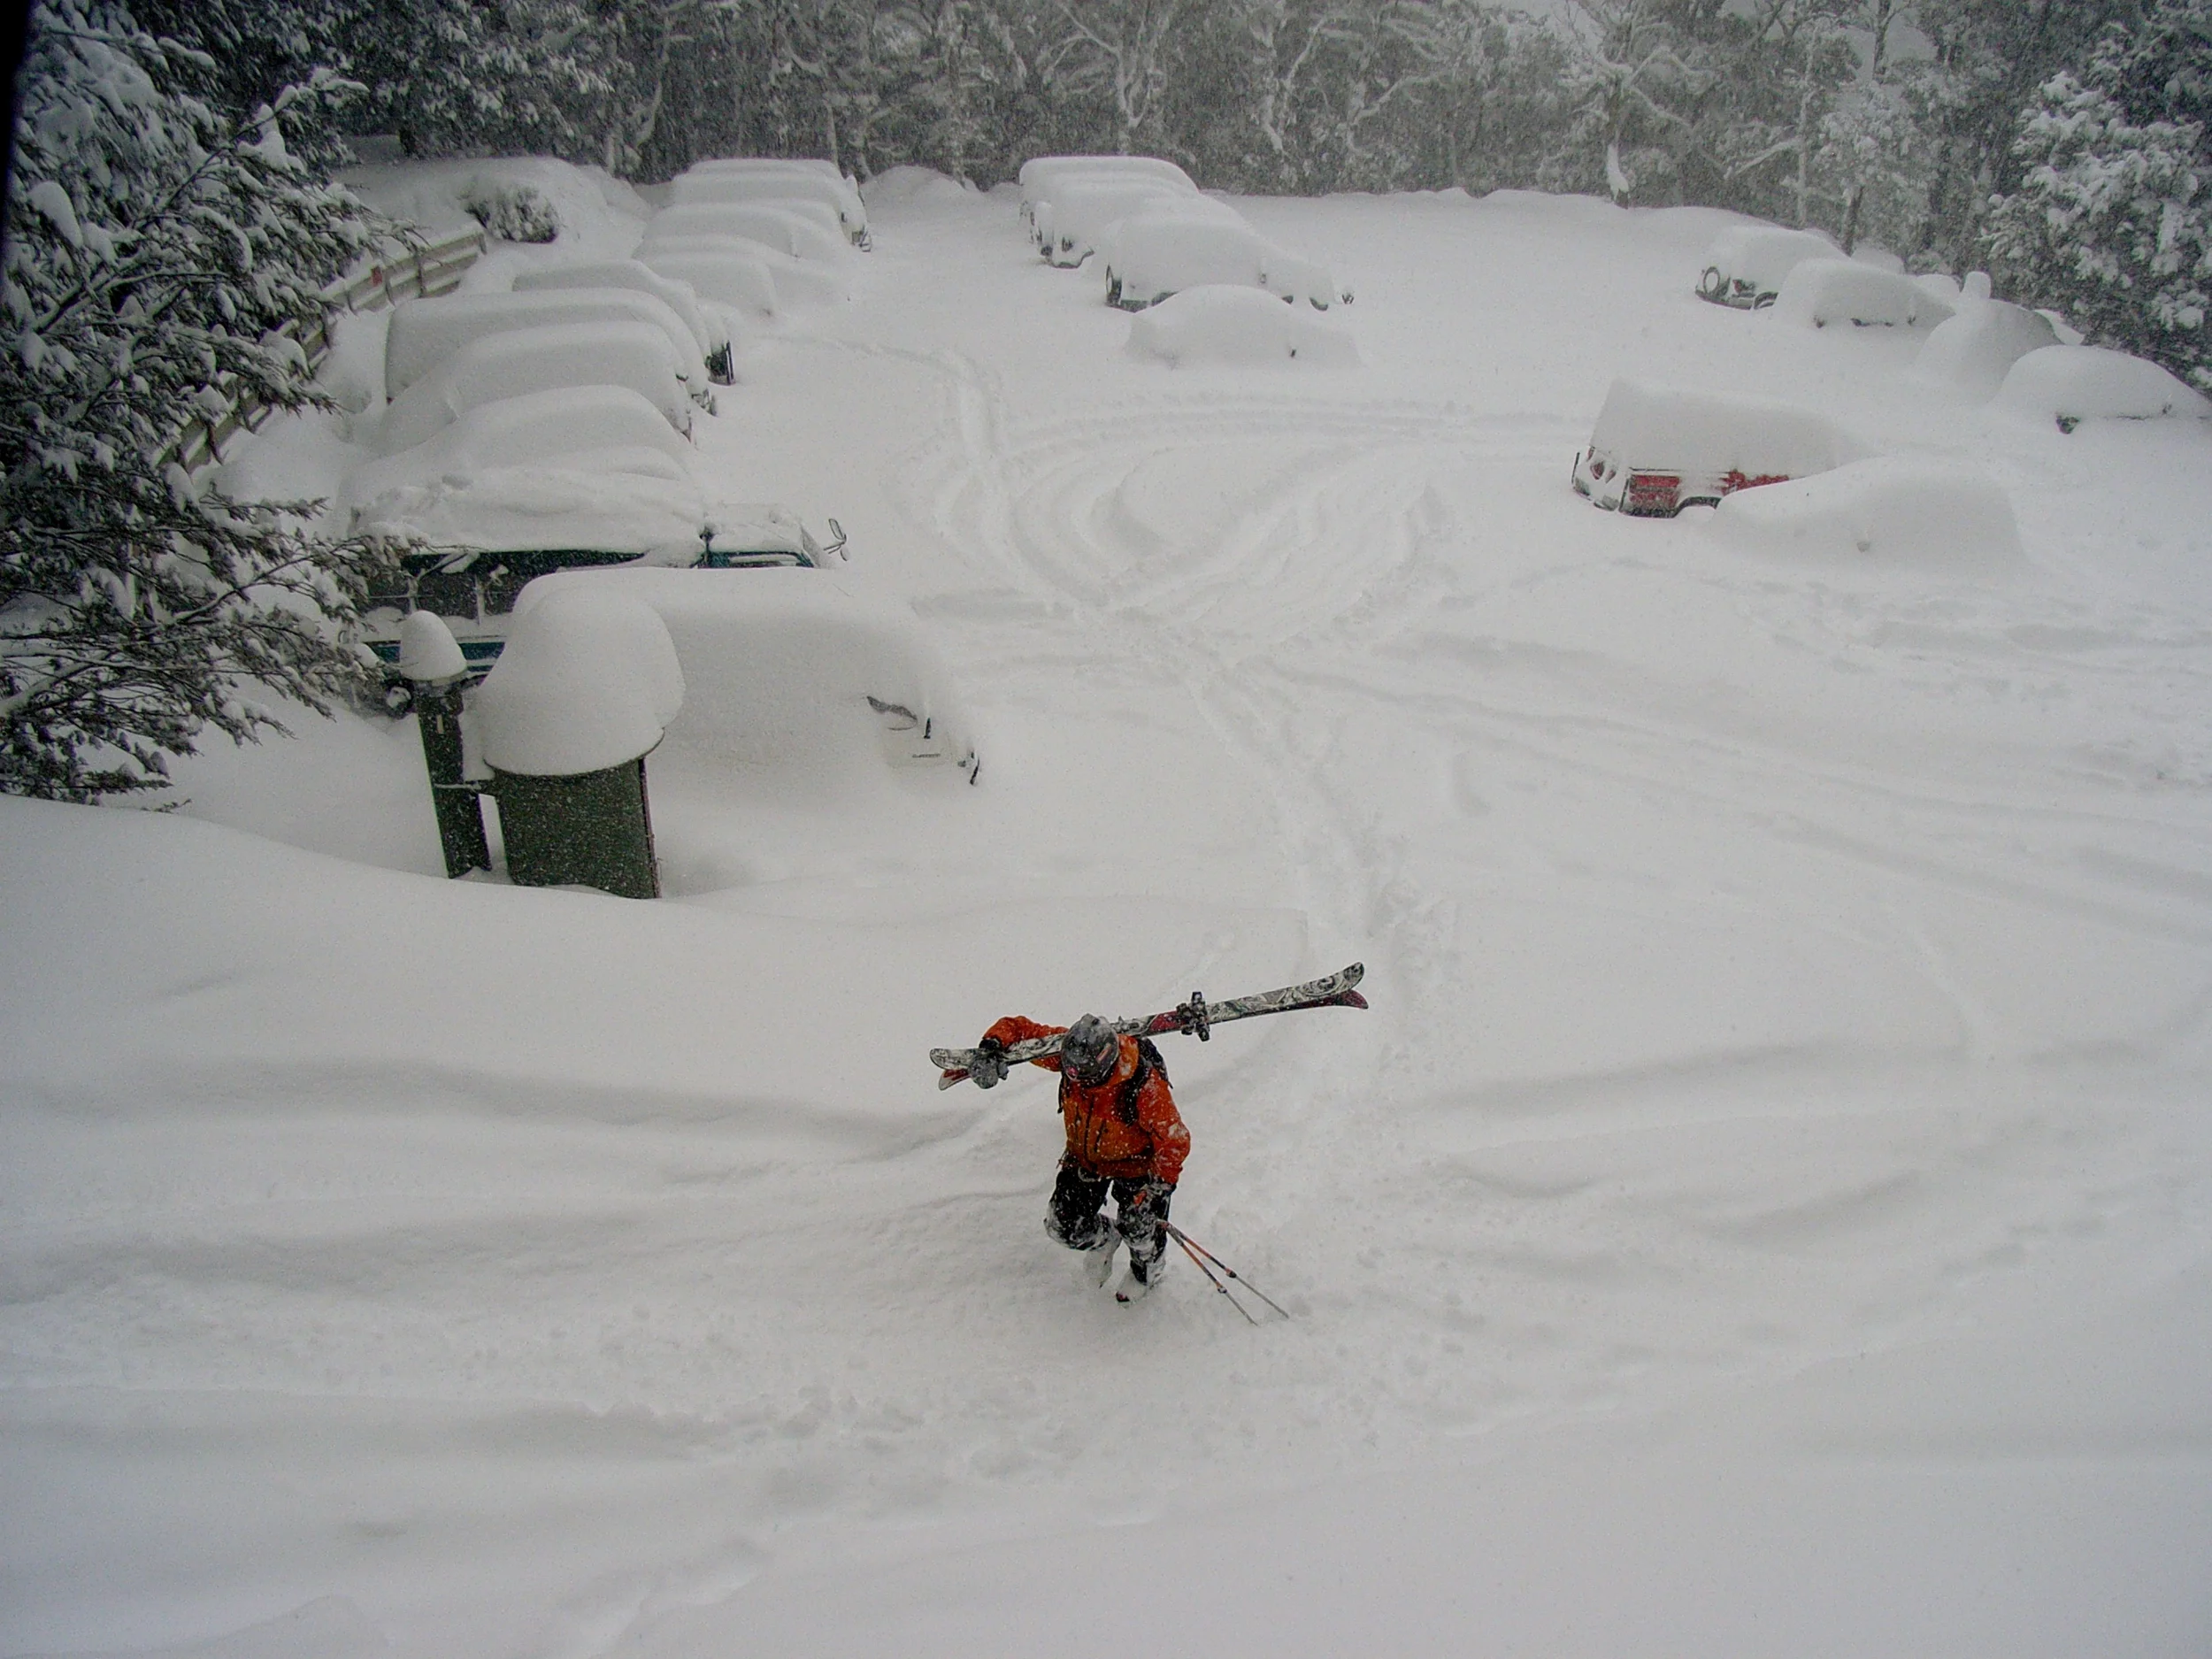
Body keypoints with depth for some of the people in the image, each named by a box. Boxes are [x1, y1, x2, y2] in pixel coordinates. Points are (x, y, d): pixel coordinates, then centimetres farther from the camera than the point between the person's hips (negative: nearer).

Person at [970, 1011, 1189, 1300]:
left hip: (1135, 1163, -4)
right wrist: (991, 1047, -40)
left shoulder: (1145, 1086, -38)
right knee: (1063, 1226, 2)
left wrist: (1157, 1190, -29)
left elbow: (1175, 1141, -27)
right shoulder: (1068, 1050, -28)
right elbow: (1016, 1027, -19)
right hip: (1084, 1156, 4)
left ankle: (1148, 1267, 37)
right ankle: (1103, 1237, 39)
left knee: (1137, 1229, -1)